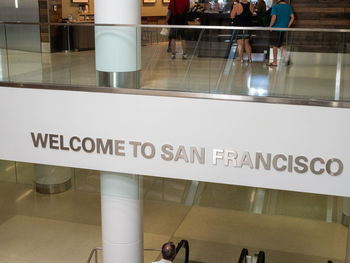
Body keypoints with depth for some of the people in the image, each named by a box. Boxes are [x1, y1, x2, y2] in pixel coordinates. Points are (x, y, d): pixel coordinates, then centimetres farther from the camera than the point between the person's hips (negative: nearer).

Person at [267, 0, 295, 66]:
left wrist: (270, 26, -10)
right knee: (280, 44, 20)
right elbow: (292, 17, 3)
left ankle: (274, 62, 10)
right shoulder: (288, 6, 5)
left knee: (274, 45, 4)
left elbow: (274, 17, -23)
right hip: (284, 29, 6)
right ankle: (286, 57, 4)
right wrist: (288, 26, 9)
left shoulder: (275, 7, -12)